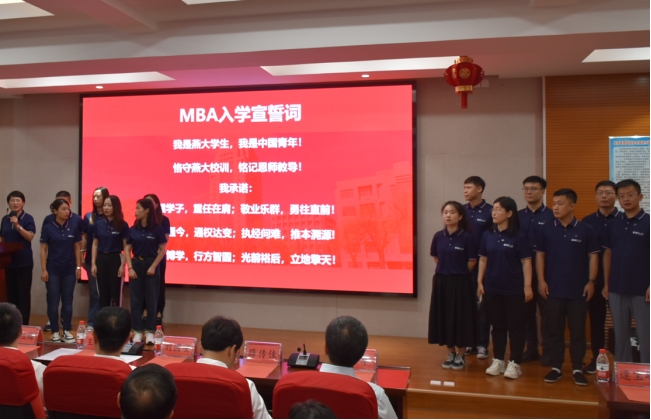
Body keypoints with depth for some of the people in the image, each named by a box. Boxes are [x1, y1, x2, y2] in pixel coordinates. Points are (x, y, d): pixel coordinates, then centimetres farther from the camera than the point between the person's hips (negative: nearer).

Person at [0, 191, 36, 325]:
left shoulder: (28, 218, -4)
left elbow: (30, 237, -15)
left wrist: (18, 226, -26)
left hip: (24, 262, -5)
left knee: (23, 294, -3)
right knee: (11, 293, 9)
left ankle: (24, 325, 2)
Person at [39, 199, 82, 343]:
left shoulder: (74, 227, 0)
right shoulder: (48, 228, -5)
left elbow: (77, 248, 5)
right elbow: (43, 249, -2)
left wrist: (78, 267, 2)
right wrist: (43, 269, -6)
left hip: (69, 269, 2)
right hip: (53, 270, -2)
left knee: (67, 301, 7)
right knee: (53, 301, 3)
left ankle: (67, 331, 14)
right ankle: (55, 332, 12)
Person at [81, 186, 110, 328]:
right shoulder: (88, 216, 8)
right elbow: (84, 237, 10)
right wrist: (82, 255, 4)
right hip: (91, 259, 3)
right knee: (94, 291, 7)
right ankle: (92, 322, 14)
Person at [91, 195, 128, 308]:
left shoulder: (122, 225, -5)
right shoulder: (99, 224, 5)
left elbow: (126, 247, -5)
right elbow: (95, 245, 8)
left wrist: (123, 265, -11)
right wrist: (93, 263, 1)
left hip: (115, 259, -3)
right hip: (101, 259, 3)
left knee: (115, 293, 1)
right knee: (103, 293, 9)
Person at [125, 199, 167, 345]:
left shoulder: (157, 228, -7)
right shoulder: (133, 229, 3)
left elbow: (162, 249, -6)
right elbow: (127, 249, 4)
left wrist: (153, 266, -12)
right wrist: (130, 268, -5)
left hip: (151, 265, -3)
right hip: (136, 264, 3)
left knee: (151, 299, 3)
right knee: (136, 299, 5)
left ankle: (150, 331, 12)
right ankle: (138, 331, 14)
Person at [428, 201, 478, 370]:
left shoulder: (467, 237, -11)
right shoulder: (438, 236, 0)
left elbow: (472, 261, -3)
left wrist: (458, 272, 3)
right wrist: (446, 269, 11)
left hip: (460, 282, -4)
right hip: (441, 281, 4)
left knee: (460, 317, 3)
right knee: (443, 317, 8)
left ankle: (461, 355, 18)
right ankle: (450, 353, 23)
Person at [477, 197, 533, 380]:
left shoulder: (518, 236, -7)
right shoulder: (488, 235, 5)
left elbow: (526, 262, -7)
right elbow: (483, 259, 10)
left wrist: (528, 286, -11)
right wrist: (480, 282, 5)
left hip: (514, 289, -4)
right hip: (492, 288, 4)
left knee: (515, 327, 5)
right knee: (497, 326, 13)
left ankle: (514, 363, 14)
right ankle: (498, 361, 22)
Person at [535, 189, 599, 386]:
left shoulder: (585, 230, -2)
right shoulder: (547, 230, 2)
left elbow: (593, 256, 1)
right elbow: (540, 255, 5)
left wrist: (591, 282, -4)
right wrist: (541, 280, -1)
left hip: (578, 290, -1)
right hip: (553, 289, 1)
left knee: (578, 330, 6)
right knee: (554, 330, 7)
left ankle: (577, 369, 17)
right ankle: (556, 367, 17)